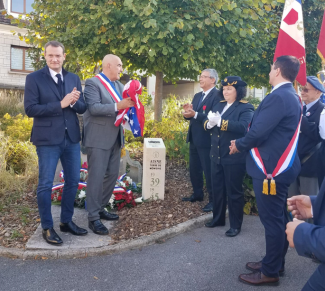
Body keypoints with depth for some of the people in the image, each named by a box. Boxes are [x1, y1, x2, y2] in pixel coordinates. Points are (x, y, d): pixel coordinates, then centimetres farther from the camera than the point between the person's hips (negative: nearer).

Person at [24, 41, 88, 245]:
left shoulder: (74, 78, 9)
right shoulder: (34, 78, -5)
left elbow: (82, 108, 8)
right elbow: (30, 109, -14)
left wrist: (74, 102, -15)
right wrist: (60, 104, -20)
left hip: (72, 138, 5)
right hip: (48, 140, -5)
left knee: (73, 182, 12)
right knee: (46, 185, 2)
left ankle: (66, 221, 28)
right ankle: (47, 227, 17)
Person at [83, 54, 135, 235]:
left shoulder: (119, 85, 16)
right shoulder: (93, 83, -9)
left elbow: (122, 107, 15)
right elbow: (94, 108, -21)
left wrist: (129, 104, -6)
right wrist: (117, 106, -28)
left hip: (115, 138, 8)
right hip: (98, 138, -8)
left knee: (112, 175, 13)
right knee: (96, 177, -4)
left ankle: (100, 208, 29)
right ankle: (93, 218, 5)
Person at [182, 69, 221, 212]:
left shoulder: (217, 95, -14)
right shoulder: (197, 96, 15)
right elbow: (191, 114, 11)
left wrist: (195, 114, -29)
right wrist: (187, 112, -11)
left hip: (207, 140, -9)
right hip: (194, 138, 9)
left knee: (209, 171, -1)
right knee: (194, 169, 18)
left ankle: (213, 200, 11)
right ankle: (197, 194, 34)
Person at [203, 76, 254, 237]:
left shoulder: (246, 108, -9)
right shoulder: (219, 105, 13)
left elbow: (243, 127, -26)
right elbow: (206, 122, 7)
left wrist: (220, 121, -30)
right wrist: (210, 123, -16)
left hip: (234, 157, -7)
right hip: (216, 155, 7)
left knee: (234, 191, 4)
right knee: (217, 189, 17)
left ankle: (235, 225, 16)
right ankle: (218, 218, 34)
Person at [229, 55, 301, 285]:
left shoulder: (278, 97, -20)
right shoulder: (291, 97, 13)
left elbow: (258, 132, -23)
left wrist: (239, 145, -5)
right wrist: (244, 142, 11)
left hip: (270, 169, -10)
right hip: (281, 166, 10)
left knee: (272, 220, 1)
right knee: (278, 218, 18)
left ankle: (270, 272, 14)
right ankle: (275, 263, 33)